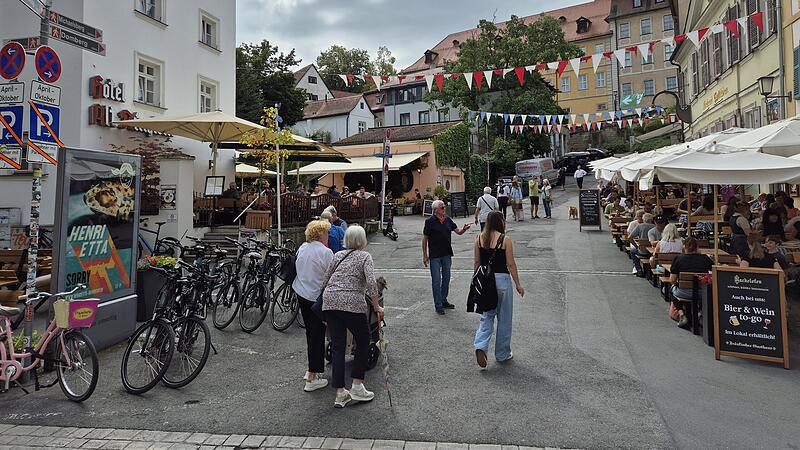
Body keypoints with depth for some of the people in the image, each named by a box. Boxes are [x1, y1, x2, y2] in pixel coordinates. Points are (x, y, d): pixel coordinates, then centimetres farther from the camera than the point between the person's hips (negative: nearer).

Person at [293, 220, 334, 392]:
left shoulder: (302, 248, 5)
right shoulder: (325, 252, -17)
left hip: (301, 294, 8)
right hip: (317, 297, -7)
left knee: (310, 331, 18)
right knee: (317, 334, 0)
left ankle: (312, 369, 28)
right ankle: (312, 378, 5)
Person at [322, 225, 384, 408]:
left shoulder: (338, 255, 17)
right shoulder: (365, 257, 4)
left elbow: (326, 277, 17)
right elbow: (371, 282, -10)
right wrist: (377, 307, -5)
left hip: (329, 302, 5)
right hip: (352, 304, -5)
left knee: (337, 346, 8)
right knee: (363, 342, 14)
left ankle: (340, 393, 11)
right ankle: (357, 387, 14)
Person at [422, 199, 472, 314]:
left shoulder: (448, 220, 6)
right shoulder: (430, 221, -9)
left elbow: (458, 231, 9)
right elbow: (425, 238, -6)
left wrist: (464, 229, -15)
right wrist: (425, 255, -6)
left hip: (447, 254, 6)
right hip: (434, 255, -6)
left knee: (446, 278, 15)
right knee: (436, 281, -1)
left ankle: (444, 301, 29)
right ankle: (438, 305, 8)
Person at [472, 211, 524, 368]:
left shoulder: (479, 239, 1)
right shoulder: (505, 240, -11)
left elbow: (476, 262, 6)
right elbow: (511, 264, -9)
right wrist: (518, 284, 0)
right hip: (502, 279, -4)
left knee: (486, 316, 14)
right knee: (504, 318, 11)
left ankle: (480, 346, -7)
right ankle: (502, 354, 22)